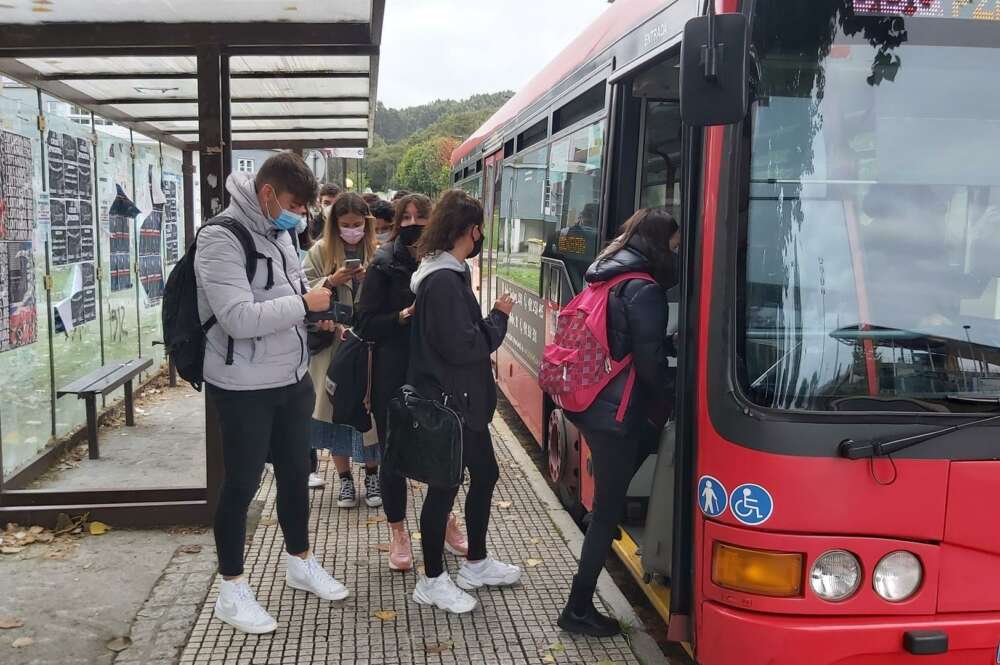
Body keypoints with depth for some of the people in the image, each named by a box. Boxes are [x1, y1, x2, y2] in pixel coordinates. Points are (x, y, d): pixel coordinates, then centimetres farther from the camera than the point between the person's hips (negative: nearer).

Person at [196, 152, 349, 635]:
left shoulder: (279, 233, 7)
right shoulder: (221, 239, -19)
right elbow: (239, 319, -28)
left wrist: (316, 311, -1)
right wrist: (304, 303, -21)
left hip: (293, 379, 8)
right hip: (243, 388, -8)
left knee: (296, 475, 19)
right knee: (241, 485, 4)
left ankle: (300, 564, 38)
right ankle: (231, 590, 20)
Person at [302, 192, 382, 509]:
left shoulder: (378, 251, 2)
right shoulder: (320, 251, 2)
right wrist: (331, 281, -16)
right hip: (332, 344, 0)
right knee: (336, 409, 6)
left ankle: (372, 473, 24)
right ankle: (345, 478, 21)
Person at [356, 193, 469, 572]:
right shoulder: (384, 266, -4)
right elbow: (366, 325, -8)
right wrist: (404, 316, -21)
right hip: (393, 378, -2)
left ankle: (445, 522, 33)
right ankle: (398, 533, 25)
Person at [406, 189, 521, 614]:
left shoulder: (448, 274, 11)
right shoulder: (444, 281, -21)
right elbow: (463, 346, -23)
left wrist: (491, 319, 1)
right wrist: (499, 317, -11)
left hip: (462, 400, 11)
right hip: (448, 402, -11)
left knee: (484, 474, 19)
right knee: (445, 486, 1)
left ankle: (476, 563, 35)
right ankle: (432, 581, 17)